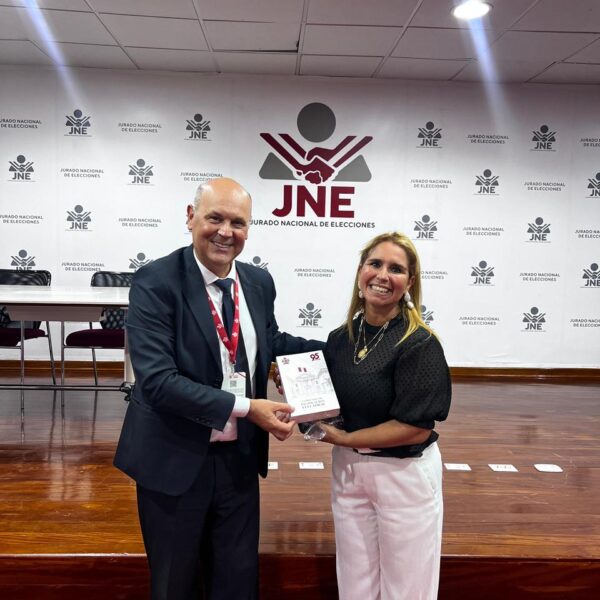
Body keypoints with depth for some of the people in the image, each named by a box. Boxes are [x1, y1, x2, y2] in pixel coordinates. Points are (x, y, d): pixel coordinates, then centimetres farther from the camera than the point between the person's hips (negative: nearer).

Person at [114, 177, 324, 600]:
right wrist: (246, 408, -25)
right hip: (175, 461, -4)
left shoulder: (259, 282, 1)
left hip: (239, 458, 5)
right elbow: (157, 381, -25)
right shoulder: (157, 281, -17)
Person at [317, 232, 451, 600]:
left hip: (405, 475, -5)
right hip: (347, 470, 5)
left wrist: (344, 438, -14)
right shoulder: (340, 338, 2)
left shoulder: (420, 344, -16)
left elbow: (416, 428, -18)